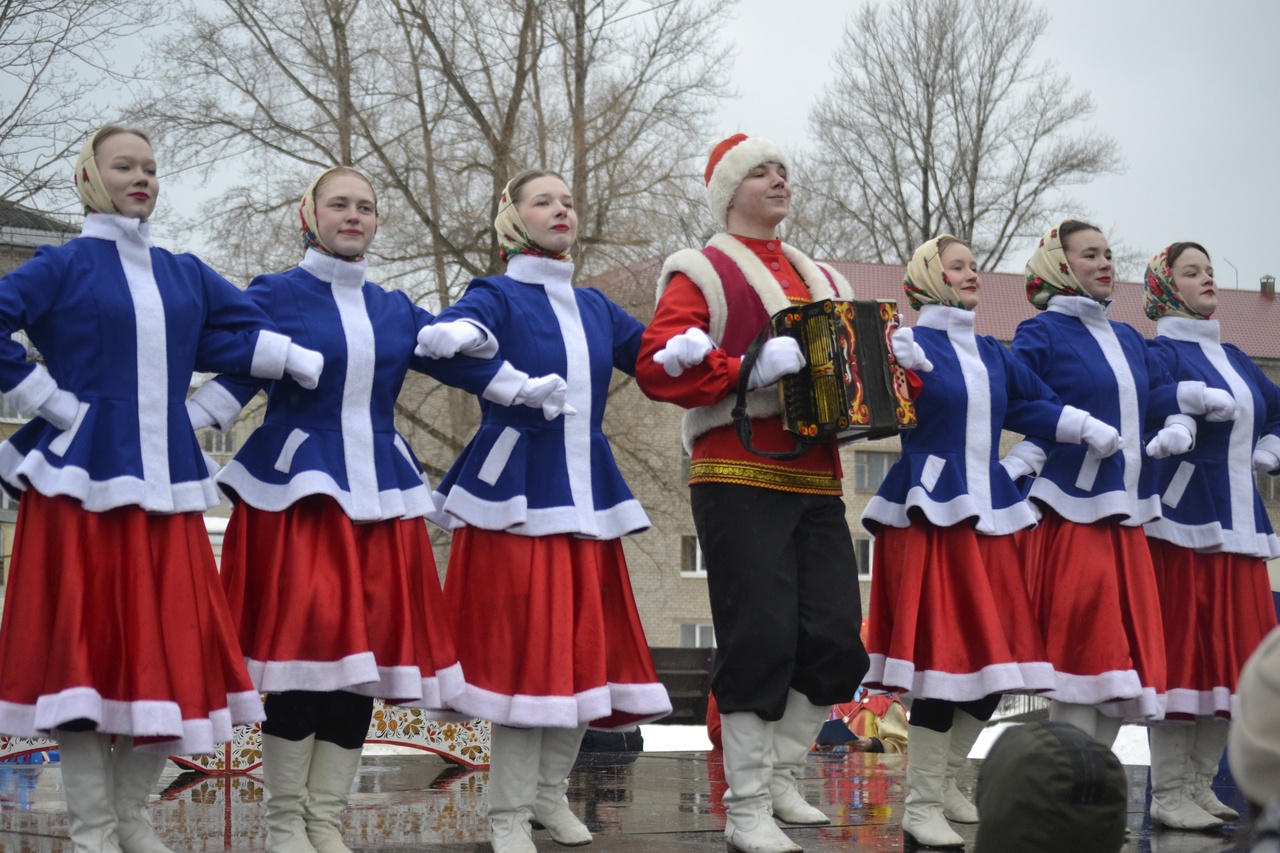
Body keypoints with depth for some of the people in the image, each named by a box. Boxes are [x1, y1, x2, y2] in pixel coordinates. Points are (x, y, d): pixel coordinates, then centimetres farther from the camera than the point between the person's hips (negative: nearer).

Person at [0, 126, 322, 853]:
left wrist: (314, 364, -3)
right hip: (84, 480, -5)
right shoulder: (64, 267, 0)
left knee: (167, 647, 4)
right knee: (85, 646, -3)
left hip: (164, 484, 5)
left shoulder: (185, 275, 15)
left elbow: (247, 333, 13)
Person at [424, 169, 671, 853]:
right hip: (517, 492, -6)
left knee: (583, 645, 8)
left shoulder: (594, 308, 16)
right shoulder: (496, 297, -2)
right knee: (523, 649, -7)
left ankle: (551, 795, 22)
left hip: (585, 493, 6)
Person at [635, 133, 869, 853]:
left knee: (837, 637, 2)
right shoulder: (703, 272, 2)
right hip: (739, 480, -6)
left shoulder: (822, 279, 23)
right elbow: (658, 366, -10)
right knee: (761, 638, -10)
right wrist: (753, 367, -21)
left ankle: (779, 776, 20)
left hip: (816, 482, 6)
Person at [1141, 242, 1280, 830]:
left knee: (1231, 656, 7)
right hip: (1185, 523, -8)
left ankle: (1200, 786, 14)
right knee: (1183, 653, -7)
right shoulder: (1160, 354, -4)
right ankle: (1169, 794, -2)